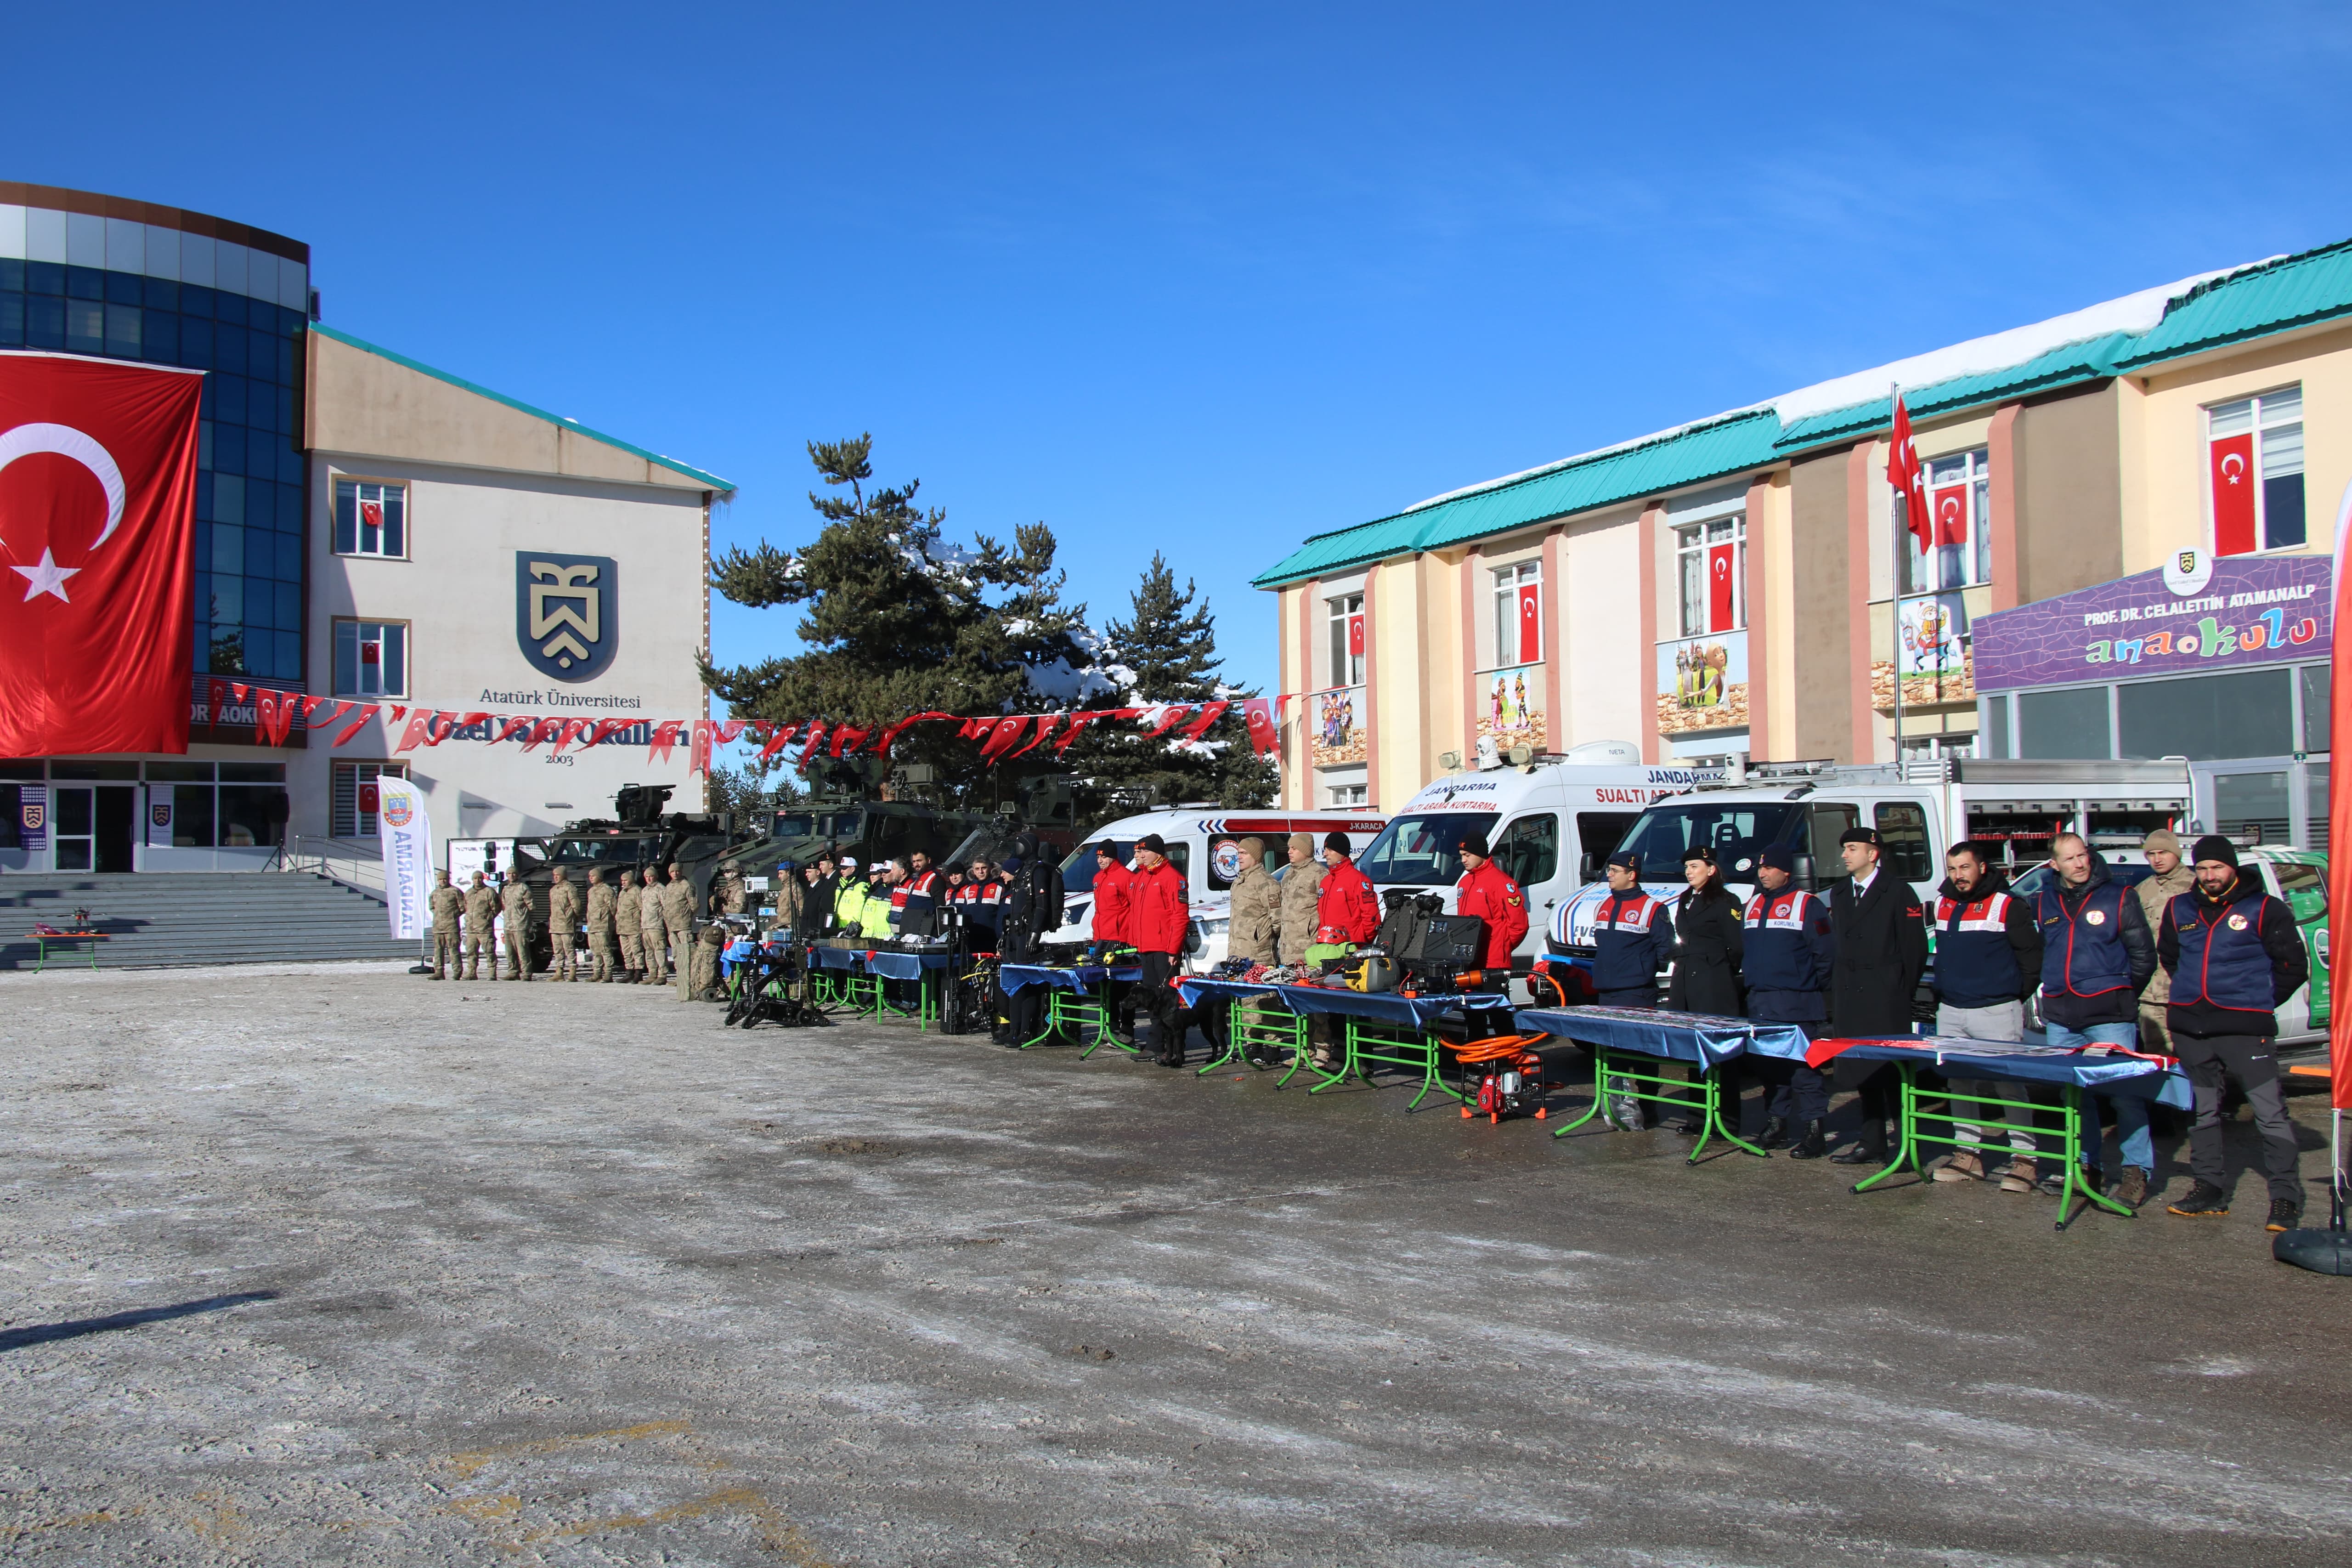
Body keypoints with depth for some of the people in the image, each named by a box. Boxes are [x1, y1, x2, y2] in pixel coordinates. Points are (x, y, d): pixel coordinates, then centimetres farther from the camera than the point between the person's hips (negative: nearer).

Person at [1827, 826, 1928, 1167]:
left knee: (1893, 1072, -5)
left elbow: (1916, 947, -5)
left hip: (1886, 1000, -6)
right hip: (1850, 999, 6)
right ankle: (1873, 1144, 13)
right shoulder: (1838, 894, 16)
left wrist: (1902, 991, -6)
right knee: (1864, 1074, 8)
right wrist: (1837, 991, 12)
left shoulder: (1898, 892, -3)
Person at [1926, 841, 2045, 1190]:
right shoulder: (1942, 905, 12)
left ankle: (2024, 1158, 0)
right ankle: (1968, 1154, 18)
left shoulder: (2008, 906, -7)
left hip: (1997, 1012, -6)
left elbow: (2032, 956, -5)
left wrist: (2017, 996, -3)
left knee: (2010, 1084, -5)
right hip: (1951, 1012, 6)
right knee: (1960, 1084, 10)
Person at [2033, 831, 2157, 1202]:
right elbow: (2036, 954, 21)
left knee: (2124, 1092, -7)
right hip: (2060, 1018, 4)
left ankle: (2137, 1171, -2)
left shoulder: (2118, 898, 0)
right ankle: (2086, 1165, 20)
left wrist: (2122, 995, 6)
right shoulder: (2044, 904, 11)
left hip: (2110, 1017, -4)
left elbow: (2143, 955, 4)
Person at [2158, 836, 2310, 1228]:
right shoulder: (2179, 909, 12)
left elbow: (2294, 967, 1)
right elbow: (2168, 956, 28)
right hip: (2190, 1027, 5)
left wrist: (2260, 1000, 5)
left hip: (2245, 1027, -5)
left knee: (2270, 1113, -7)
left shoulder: (2263, 910, -1)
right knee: (2202, 1113, 11)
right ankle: (2210, 1188, 20)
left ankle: (2286, 1197, -2)